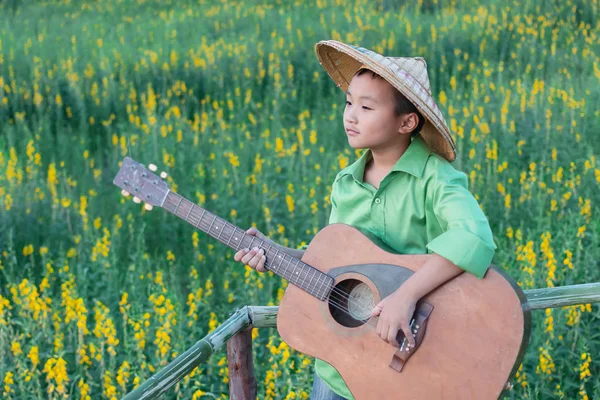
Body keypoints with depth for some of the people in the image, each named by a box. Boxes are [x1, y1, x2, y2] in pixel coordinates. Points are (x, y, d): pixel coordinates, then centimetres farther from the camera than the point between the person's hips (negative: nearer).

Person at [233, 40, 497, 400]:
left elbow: (474, 238, -34)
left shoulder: (434, 178, -17)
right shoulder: (345, 183, 3)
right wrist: (278, 255, -4)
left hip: (408, 365, -5)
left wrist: (406, 295, -41)